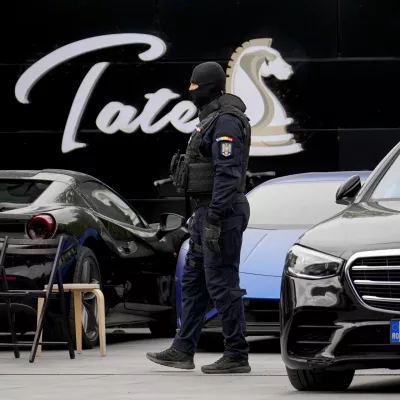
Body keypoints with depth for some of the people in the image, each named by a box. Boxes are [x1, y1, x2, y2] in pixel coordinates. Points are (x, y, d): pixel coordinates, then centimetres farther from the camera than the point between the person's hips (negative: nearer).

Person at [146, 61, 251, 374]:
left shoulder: (226, 121, -16)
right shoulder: (212, 119, 18)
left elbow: (227, 174, -23)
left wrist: (214, 221, -26)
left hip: (221, 213, -11)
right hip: (208, 211, 11)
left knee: (222, 283, -7)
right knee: (193, 281, 12)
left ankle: (237, 356, -3)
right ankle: (183, 351, 16)